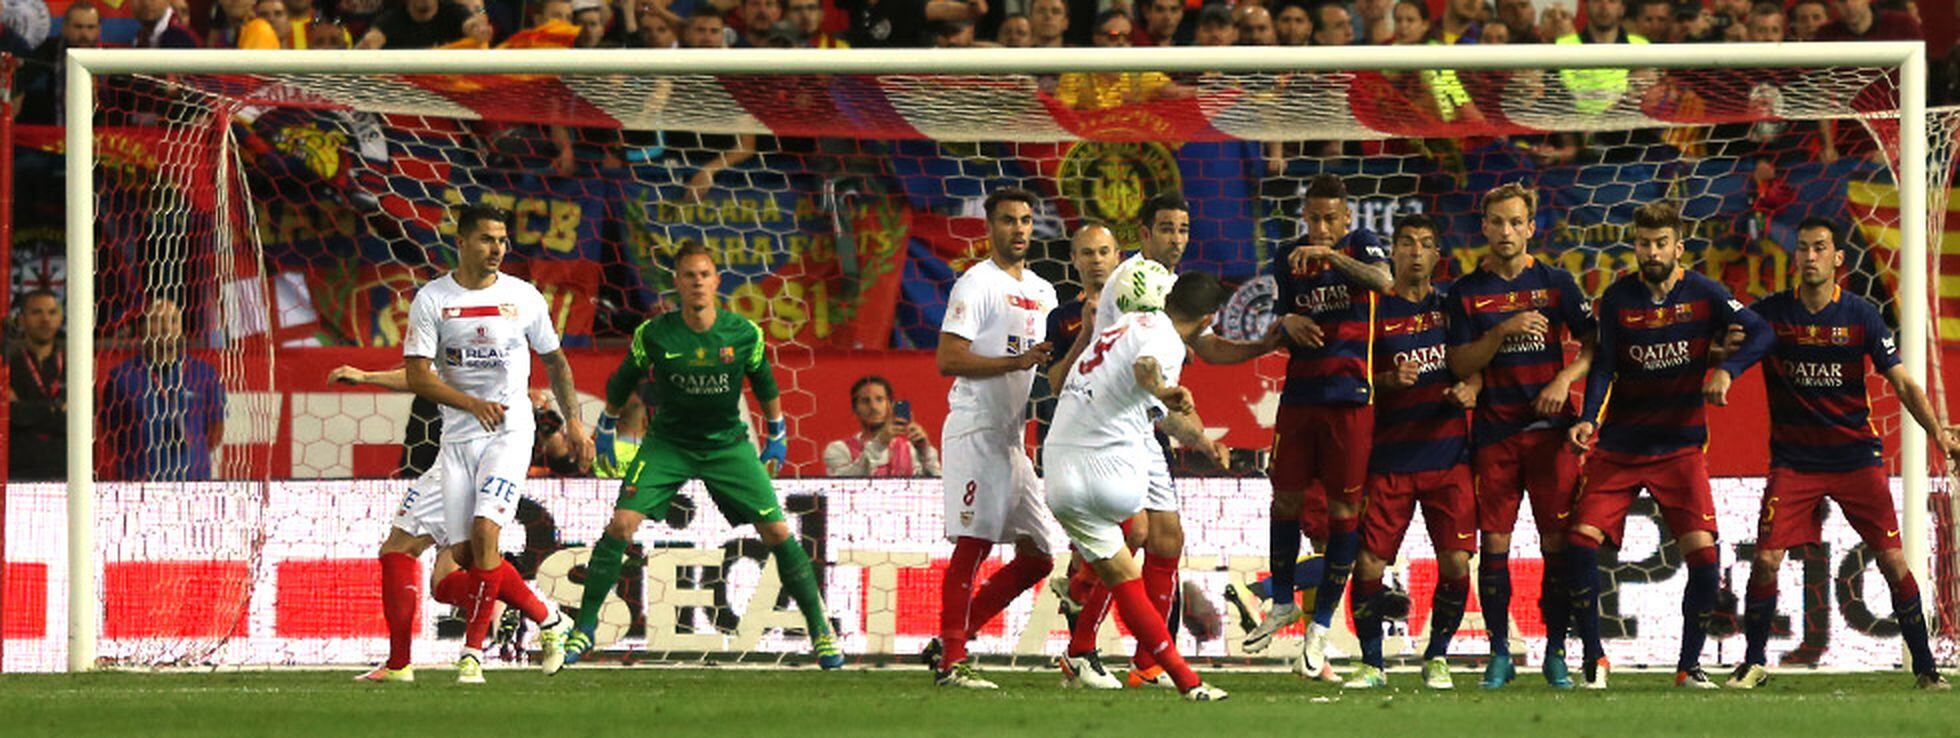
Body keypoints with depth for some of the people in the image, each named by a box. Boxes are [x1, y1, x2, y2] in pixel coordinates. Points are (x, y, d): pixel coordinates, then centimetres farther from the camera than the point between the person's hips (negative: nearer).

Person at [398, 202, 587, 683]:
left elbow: (555, 362, 16)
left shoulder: (523, 298, 3)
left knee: (484, 532, -19)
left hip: (510, 432, -2)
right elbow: (417, 374, -4)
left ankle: (473, 651, -12)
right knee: (464, 553, -1)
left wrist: (573, 421, 11)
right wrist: (471, 403, -15)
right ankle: (546, 620, 19)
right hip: (458, 437, 2)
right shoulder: (432, 300, 0)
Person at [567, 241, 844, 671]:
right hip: (667, 442, -1)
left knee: (776, 532, -7)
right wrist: (606, 429, 16)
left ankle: (819, 630, 7)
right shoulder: (653, 335, -12)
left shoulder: (744, 334, -10)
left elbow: (764, 384, 9)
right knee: (621, 525, -17)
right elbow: (622, 383, 6)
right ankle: (585, 628, -5)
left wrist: (777, 436, 16)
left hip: (727, 443, 1)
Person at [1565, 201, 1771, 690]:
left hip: (1680, 447, -1)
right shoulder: (1617, 299, 0)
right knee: (1580, 541, -14)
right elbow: (1603, 365, -2)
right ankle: (1593, 658, 0)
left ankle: (1689, 664, 3)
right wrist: (1588, 420, -19)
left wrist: (1725, 371, -29)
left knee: (1703, 554, -13)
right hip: (1619, 444, 1)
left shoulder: (1703, 294, -3)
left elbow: (1759, 333, -12)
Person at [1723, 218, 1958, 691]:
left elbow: (1902, 383, -2)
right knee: (1766, 559, -10)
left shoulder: (1861, 315, -2)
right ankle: (1754, 662, 7)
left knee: (1892, 561, -5)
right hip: (1793, 460, 0)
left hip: (1856, 455, 0)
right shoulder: (1770, 313, -1)